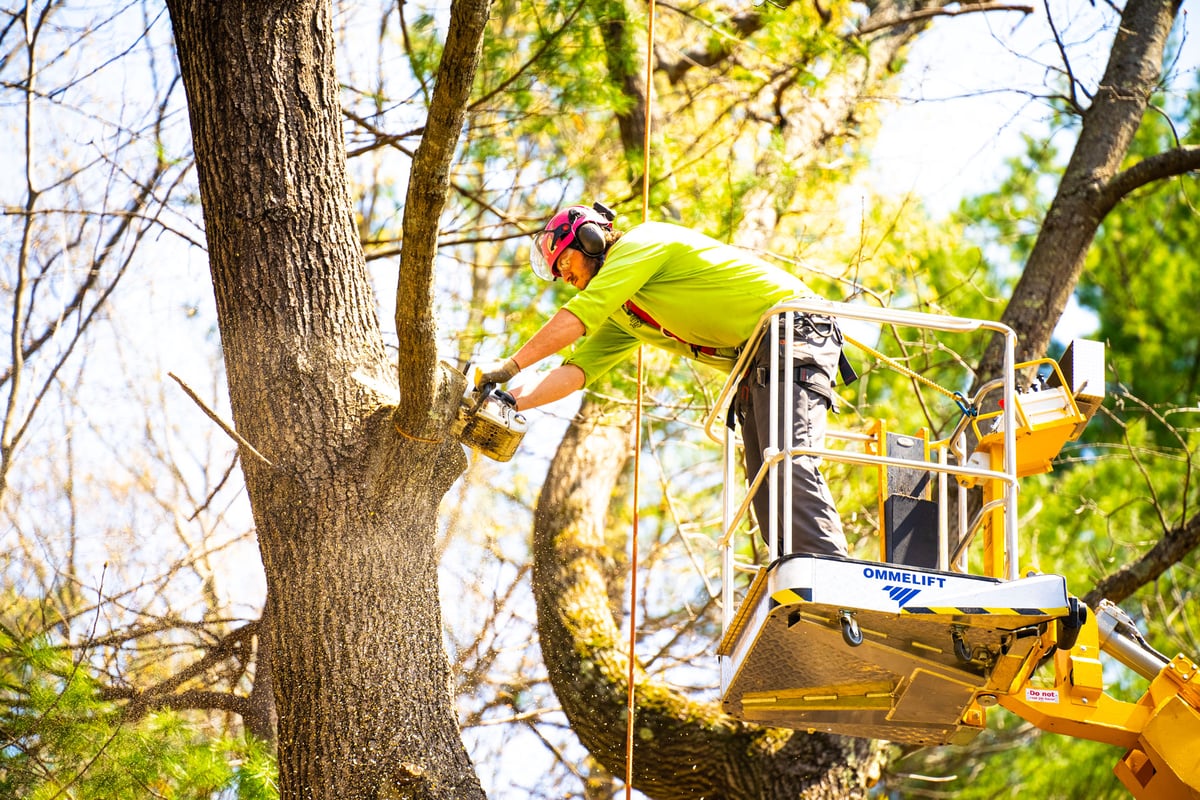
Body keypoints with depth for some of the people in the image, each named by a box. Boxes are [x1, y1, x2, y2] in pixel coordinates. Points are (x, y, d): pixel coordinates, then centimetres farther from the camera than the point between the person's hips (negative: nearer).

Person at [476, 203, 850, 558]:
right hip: (753, 367, 10)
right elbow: (575, 370, 13)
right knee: (766, 490, -1)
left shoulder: (642, 242, -5)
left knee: (788, 463, -26)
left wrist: (509, 366, -13)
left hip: (792, 330, -10)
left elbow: (578, 315, -14)